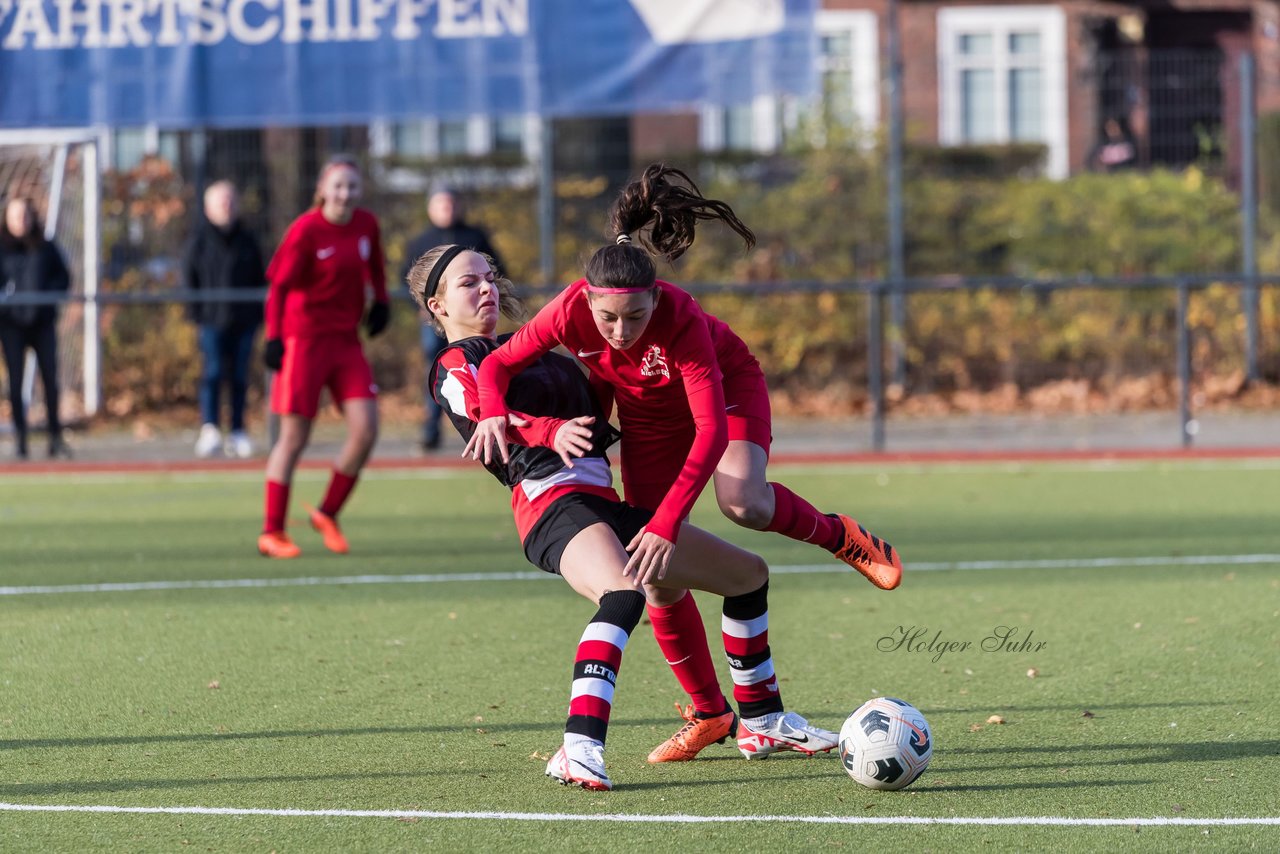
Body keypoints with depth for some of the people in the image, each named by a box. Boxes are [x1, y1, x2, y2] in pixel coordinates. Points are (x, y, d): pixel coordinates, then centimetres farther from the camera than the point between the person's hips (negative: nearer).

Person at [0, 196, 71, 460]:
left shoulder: (46, 248, 6)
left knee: (50, 379, -1)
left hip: (43, 322, 1)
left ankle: (56, 438, 7)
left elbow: (63, 277, 10)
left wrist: (50, 293, -9)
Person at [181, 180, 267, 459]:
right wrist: (196, 312, -6)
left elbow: (259, 280, 16)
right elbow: (189, 279, 2)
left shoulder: (247, 241, 12)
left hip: (244, 320, 3)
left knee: (239, 375, 5)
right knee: (213, 372, -12)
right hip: (213, 319, -3)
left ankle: (238, 432, 9)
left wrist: (257, 315, 8)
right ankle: (209, 428, -14)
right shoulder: (199, 240, 3)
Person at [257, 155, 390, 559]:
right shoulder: (305, 231, -13)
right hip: (304, 339, -6)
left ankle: (328, 514, 14)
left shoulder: (366, 225, 4)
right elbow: (278, 286, -12)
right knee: (294, 437, -3)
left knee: (365, 430, -5)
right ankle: (271, 532, 5)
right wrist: (274, 337, -18)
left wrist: (380, 300, 11)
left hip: (347, 340, 6)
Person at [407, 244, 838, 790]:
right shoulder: (455, 364, 3)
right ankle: (579, 750, -50)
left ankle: (761, 723, 30)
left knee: (748, 574, 16)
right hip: (553, 499, -9)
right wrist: (552, 432, -39)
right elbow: (483, 416, -20)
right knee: (625, 593, -40)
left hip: (604, 501, 9)